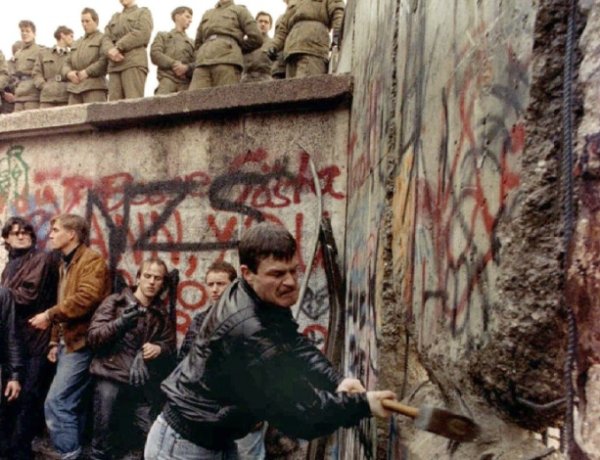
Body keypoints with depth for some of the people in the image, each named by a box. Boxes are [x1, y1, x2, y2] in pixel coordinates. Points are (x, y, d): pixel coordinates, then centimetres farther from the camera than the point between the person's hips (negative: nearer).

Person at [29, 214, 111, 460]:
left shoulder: (92, 260, -10)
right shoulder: (65, 264, 20)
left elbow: (86, 298, -24)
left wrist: (49, 314, -16)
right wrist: (55, 341, 16)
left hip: (81, 342, -9)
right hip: (68, 342, 9)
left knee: (55, 403, -11)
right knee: (71, 404, 13)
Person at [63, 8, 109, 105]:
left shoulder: (103, 39, 8)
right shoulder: (76, 43, 30)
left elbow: (105, 60, -8)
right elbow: (67, 63, 24)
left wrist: (87, 72, -15)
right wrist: (68, 73, 0)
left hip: (94, 86, -6)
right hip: (74, 87, 6)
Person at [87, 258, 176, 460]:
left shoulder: (162, 314, 14)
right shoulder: (115, 302, 3)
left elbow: (171, 347, 10)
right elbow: (93, 336, -5)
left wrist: (159, 349, -13)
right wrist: (120, 323, -21)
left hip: (144, 384, 2)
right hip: (111, 378, -2)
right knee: (103, 436, 5)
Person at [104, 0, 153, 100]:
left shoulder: (143, 12, 16)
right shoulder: (114, 17, 31)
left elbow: (142, 33, -3)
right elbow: (106, 38, 17)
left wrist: (118, 47, -8)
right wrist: (110, 50, -8)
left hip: (134, 63, -5)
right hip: (114, 65, 5)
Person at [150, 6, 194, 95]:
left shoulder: (192, 43, 30)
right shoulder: (163, 36, 26)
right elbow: (155, 54, 7)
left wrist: (187, 67, -9)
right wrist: (173, 64, -7)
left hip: (186, 82, 1)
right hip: (167, 78, -1)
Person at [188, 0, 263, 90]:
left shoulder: (239, 10, 19)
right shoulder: (207, 14, 33)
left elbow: (256, 38, 7)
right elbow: (198, 43, 36)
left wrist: (236, 47, 14)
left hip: (228, 60, -4)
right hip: (203, 62, 4)